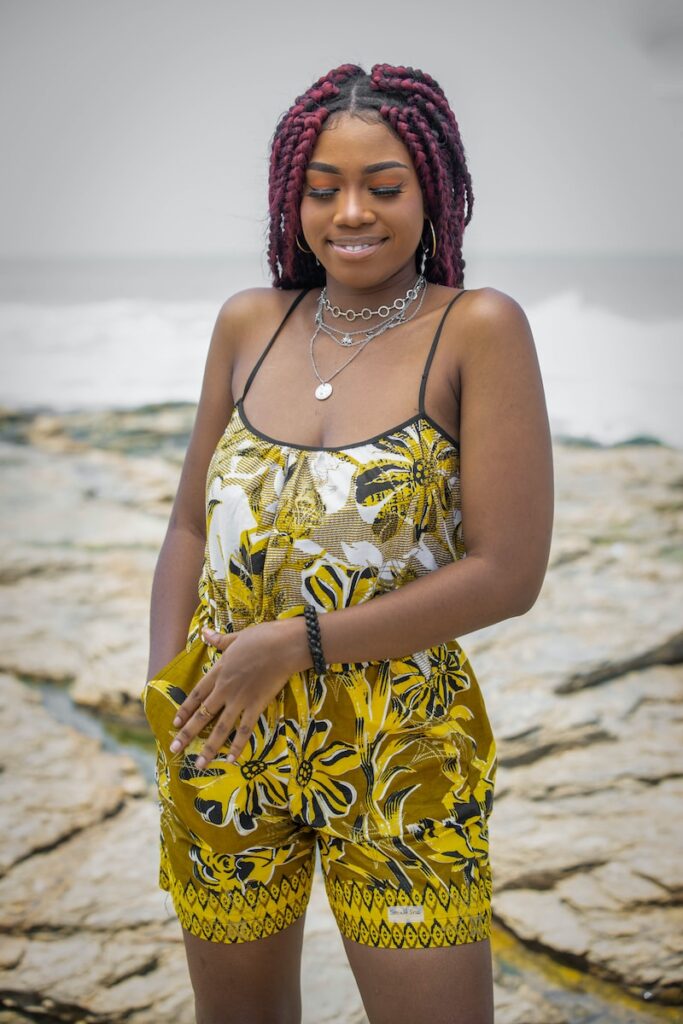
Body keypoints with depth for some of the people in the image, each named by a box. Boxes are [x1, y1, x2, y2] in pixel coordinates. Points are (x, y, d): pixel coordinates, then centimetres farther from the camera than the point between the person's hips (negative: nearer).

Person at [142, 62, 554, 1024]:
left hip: (400, 757, -4)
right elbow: (191, 527, 10)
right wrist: (165, 685, -4)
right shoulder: (249, 324, 3)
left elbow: (508, 573, -14)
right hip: (225, 748, 4)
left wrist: (300, 642, -16)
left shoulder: (479, 329, -10)